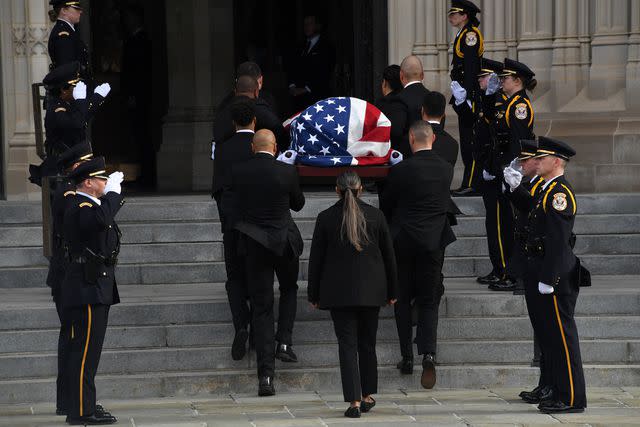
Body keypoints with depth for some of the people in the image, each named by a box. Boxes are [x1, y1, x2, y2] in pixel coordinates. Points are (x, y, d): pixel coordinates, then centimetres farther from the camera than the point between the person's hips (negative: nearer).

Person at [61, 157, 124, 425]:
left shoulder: (86, 204, 18)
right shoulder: (80, 207, -15)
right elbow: (101, 220, -36)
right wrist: (113, 191, -25)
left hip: (95, 290, 11)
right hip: (88, 291, -11)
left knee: (88, 351, 14)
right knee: (85, 351, -10)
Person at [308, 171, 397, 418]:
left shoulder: (326, 218, -4)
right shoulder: (375, 215, -1)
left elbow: (315, 259, 0)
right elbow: (389, 256, 4)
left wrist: (314, 295, 8)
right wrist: (391, 291, 13)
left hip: (339, 292, -2)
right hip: (371, 291, 2)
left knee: (347, 344, -1)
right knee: (367, 343, 15)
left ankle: (354, 401, -11)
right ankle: (367, 396, 22)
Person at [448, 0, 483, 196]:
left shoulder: (471, 34, -12)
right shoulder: (463, 35, 19)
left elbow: (470, 68, -18)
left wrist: (466, 96, -22)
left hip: (470, 93, -11)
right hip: (463, 94, 11)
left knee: (470, 139, -9)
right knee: (467, 138, 11)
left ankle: (471, 184, -9)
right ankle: (469, 183, 14)